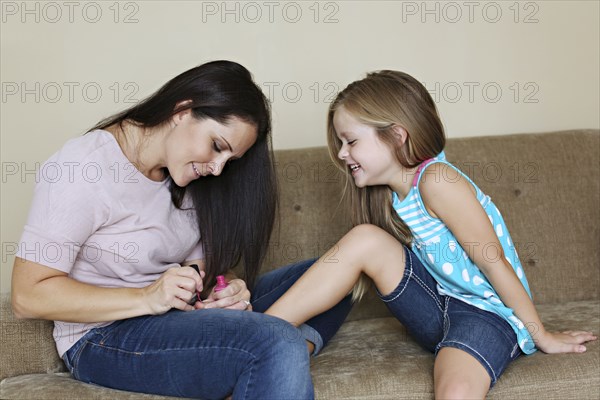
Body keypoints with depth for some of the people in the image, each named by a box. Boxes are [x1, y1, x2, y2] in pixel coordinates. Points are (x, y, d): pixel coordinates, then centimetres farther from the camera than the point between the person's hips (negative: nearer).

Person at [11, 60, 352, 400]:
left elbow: (204, 263, 9)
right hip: (107, 338, -8)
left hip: (185, 315, 8)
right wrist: (146, 299, -27)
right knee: (278, 346, -33)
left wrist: (225, 288, -15)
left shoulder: (184, 173, 6)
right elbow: (28, 295, -18)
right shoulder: (83, 169, -16)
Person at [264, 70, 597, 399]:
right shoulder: (389, 193, 6)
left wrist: (541, 336, -10)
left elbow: (494, 261, -16)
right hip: (440, 309, 7)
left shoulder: (436, 181, -20)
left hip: (487, 315, -7)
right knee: (364, 240, -11)